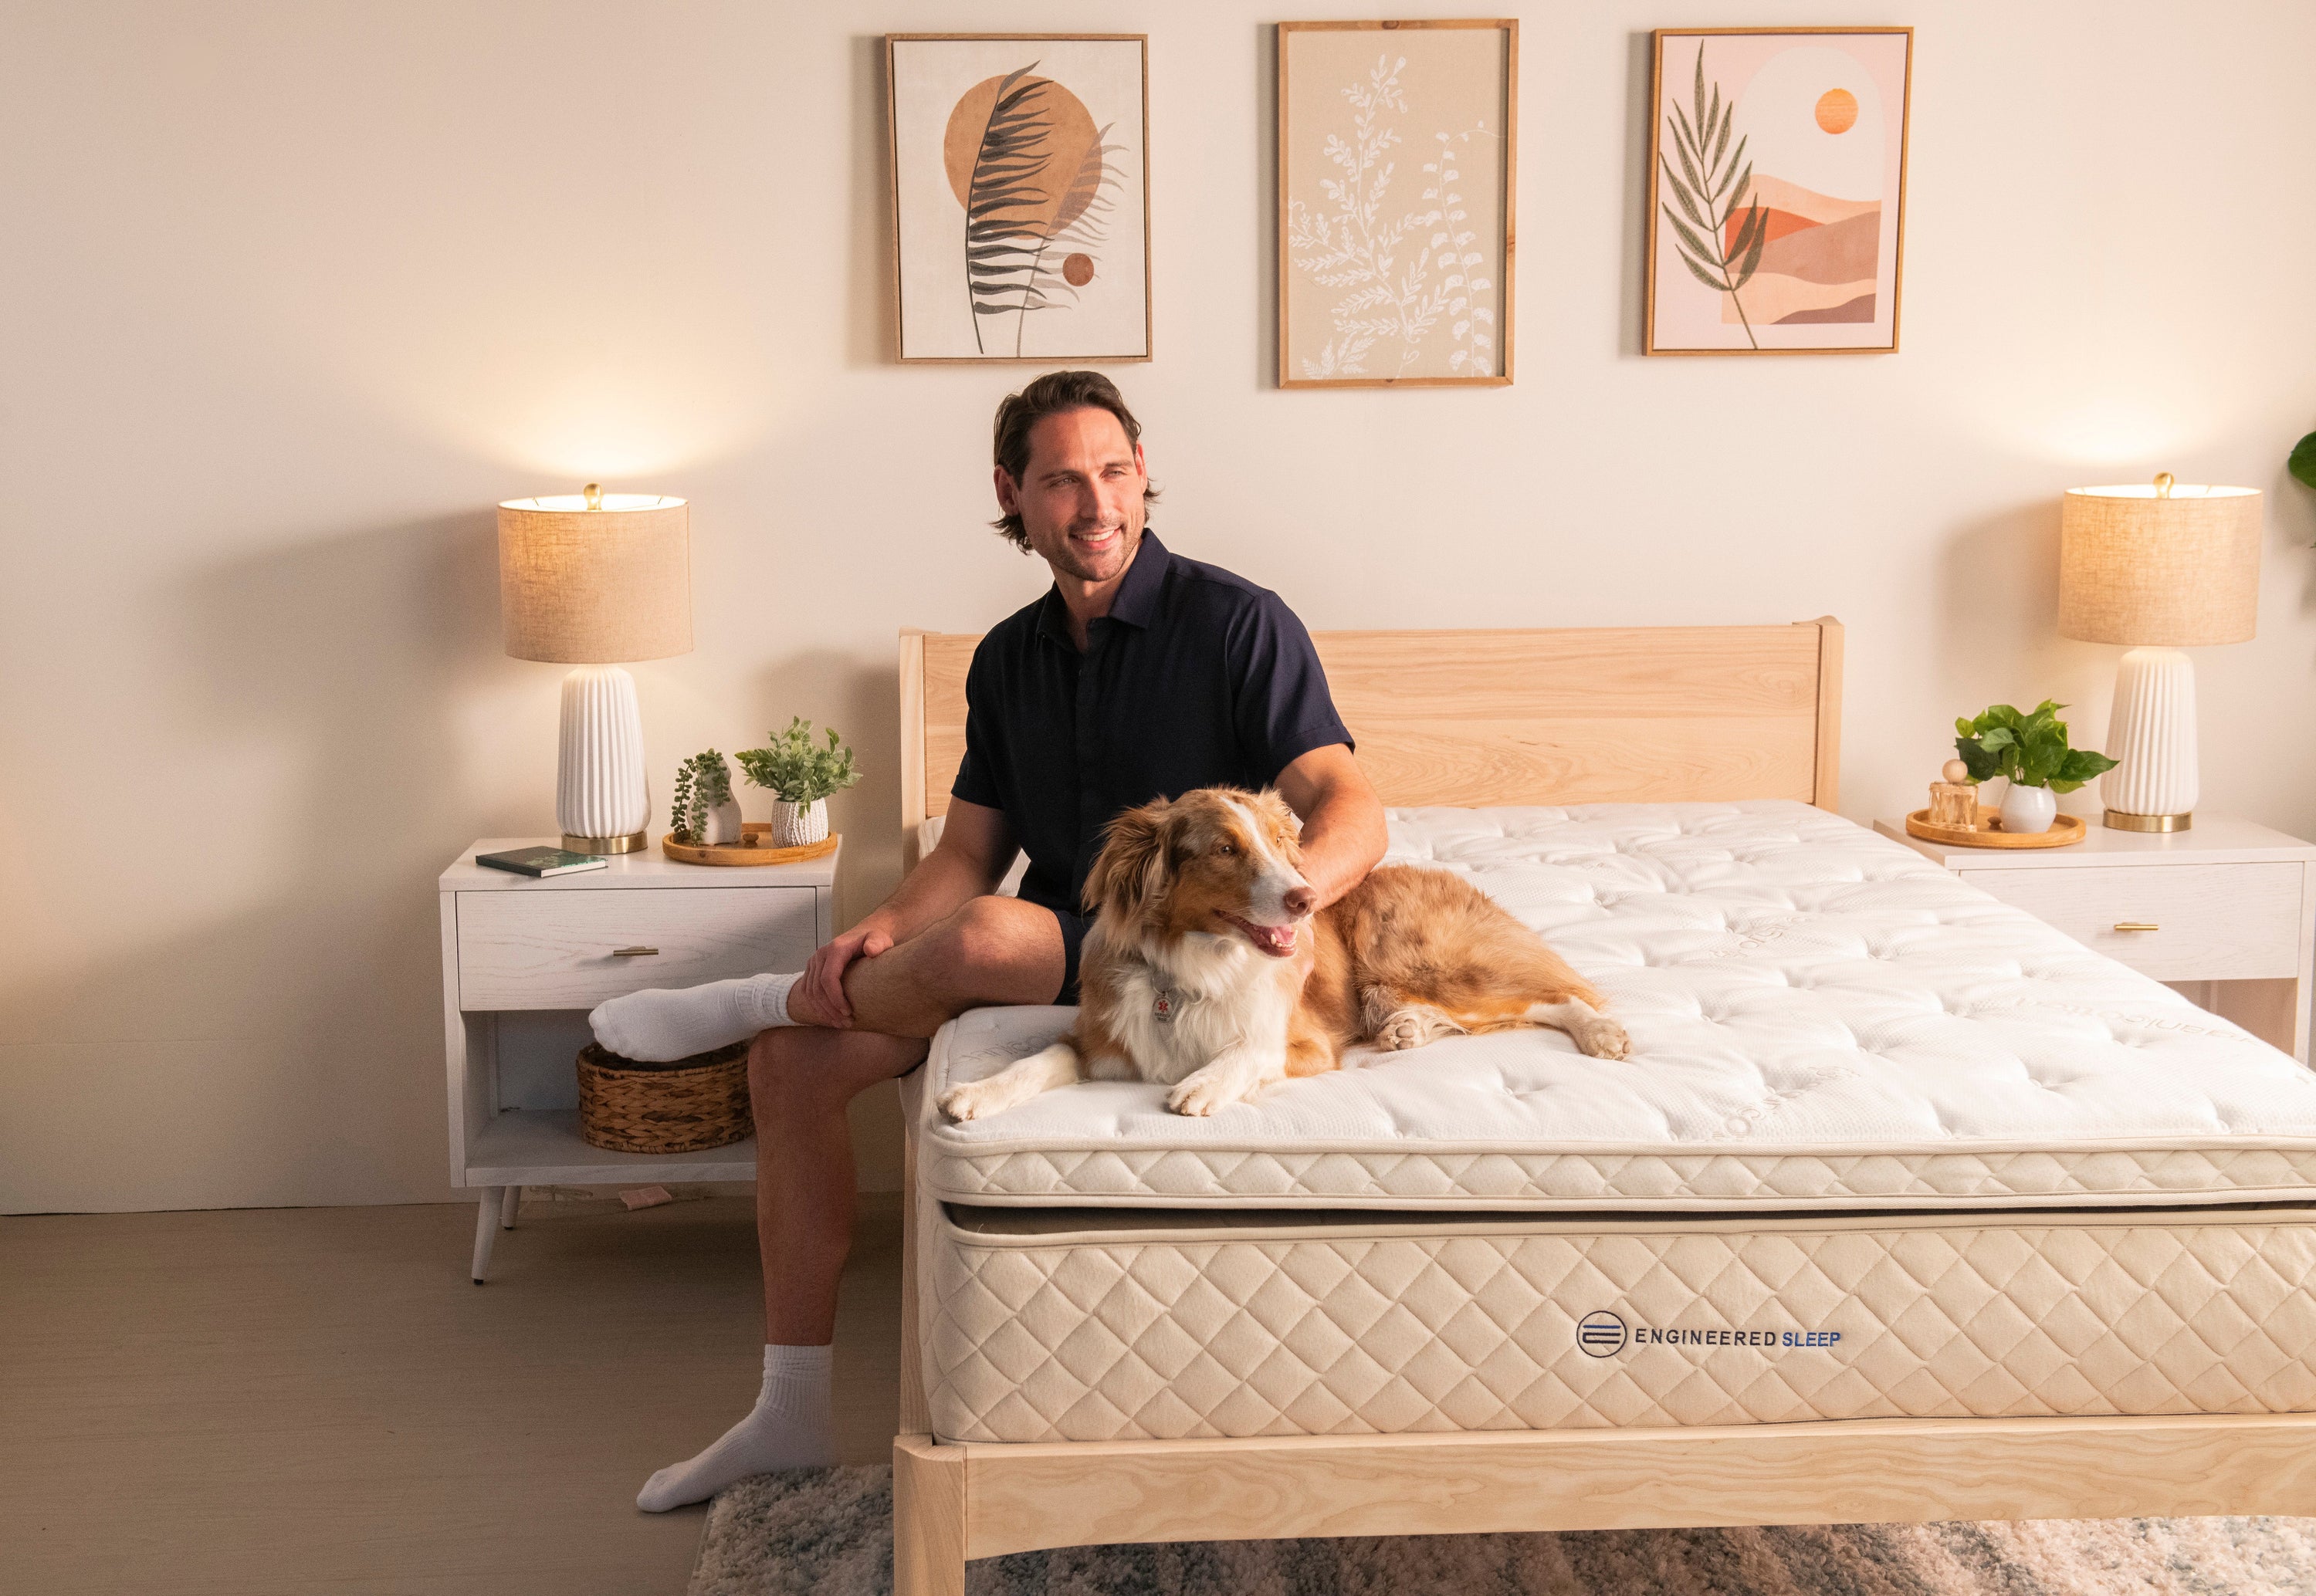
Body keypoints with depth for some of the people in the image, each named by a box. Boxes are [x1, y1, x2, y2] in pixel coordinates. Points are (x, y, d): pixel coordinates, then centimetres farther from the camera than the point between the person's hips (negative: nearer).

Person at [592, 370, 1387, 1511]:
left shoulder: (1236, 623, -9)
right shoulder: (1008, 658, 10)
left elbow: (1349, 807, -17)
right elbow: (969, 854, 9)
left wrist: (1293, 885, -41)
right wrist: (881, 932, -12)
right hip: (1045, 954, 7)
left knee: (984, 936, -36)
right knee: (795, 1061, -8)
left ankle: (752, 1000, -3)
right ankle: (792, 1415, 1)